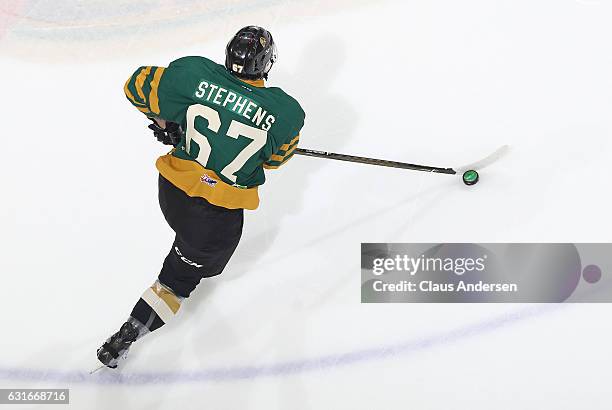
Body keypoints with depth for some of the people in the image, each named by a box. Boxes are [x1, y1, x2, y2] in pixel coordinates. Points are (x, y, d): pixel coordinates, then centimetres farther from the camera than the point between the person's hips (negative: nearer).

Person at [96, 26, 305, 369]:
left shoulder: (193, 73, -11)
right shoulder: (286, 112, -14)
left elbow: (138, 85, 1)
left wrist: (162, 119, 17)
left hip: (172, 189, 3)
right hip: (219, 216, -3)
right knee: (180, 278, 16)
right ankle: (122, 341, 16)